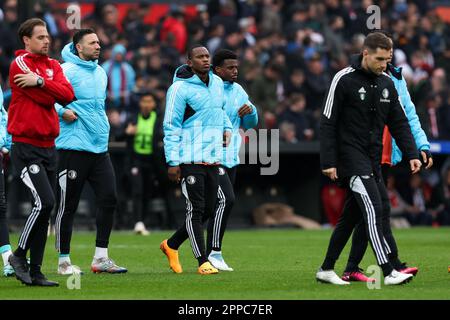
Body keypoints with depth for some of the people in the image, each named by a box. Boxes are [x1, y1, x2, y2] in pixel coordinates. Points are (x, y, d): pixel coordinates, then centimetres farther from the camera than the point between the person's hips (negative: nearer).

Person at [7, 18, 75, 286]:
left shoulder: (53, 65, 13)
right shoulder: (20, 64, -8)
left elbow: (68, 94, -6)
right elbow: (48, 99, -15)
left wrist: (40, 81, -15)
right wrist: (57, 93, 1)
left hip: (49, 148, 7)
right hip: (26, 147, -7)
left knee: (46, 209, 6)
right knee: (45, 202, -18)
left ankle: (35, 272, 10)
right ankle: (19, 256, -1)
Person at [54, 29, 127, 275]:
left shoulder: (100, 73, 16)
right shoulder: (66, 70, -10)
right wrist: (62, 111, -23)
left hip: (99, 148, 7)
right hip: (74, 148, -7)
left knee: (109, 199, 0)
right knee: (68, 206, 0)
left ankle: (101, 258, 8)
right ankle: (64, 261, 8)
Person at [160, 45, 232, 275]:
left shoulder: (217, 83, 12)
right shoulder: (180, 88, -9)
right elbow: (171, 127, -9)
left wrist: (227, 128, 12)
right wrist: (172, 162, -13)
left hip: (213, 158, 7)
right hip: (190, 159, -7)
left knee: (208, 210, 9)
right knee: (195, 210, -6)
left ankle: (171, 245, 27)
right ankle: (203, 262, -3)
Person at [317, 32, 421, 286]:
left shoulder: (387, 84, 10)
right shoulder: (344, 80, -10)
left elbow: (399, 122, 13)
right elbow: (328, 123, -9)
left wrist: (412, 154, 1)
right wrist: (328, 162, -13)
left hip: (374, 159, 7)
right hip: (351, 157, -7)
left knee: (352, 215, 11)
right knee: (373, 209, -18)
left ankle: (327, 269, 22)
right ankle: (388, 272, -23)